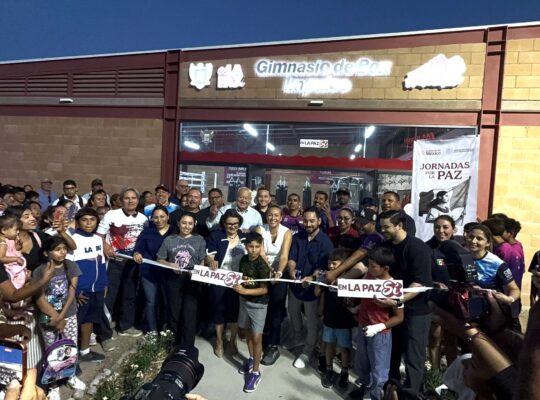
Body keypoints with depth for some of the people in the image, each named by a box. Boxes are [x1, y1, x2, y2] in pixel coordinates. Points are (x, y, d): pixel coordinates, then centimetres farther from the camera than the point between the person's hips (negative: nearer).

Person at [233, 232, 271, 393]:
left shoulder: (262, 265, -21)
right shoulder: (243, 260, -2)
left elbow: (264, 290, -22)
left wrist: (244, 290, -29)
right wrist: (236, 284, -6)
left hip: (258, 304, -6)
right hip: (244, 301, 6)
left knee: (256, 337, -2)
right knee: (247, 331, 20)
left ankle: (256, 372, 12)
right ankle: (251, 359, 42)